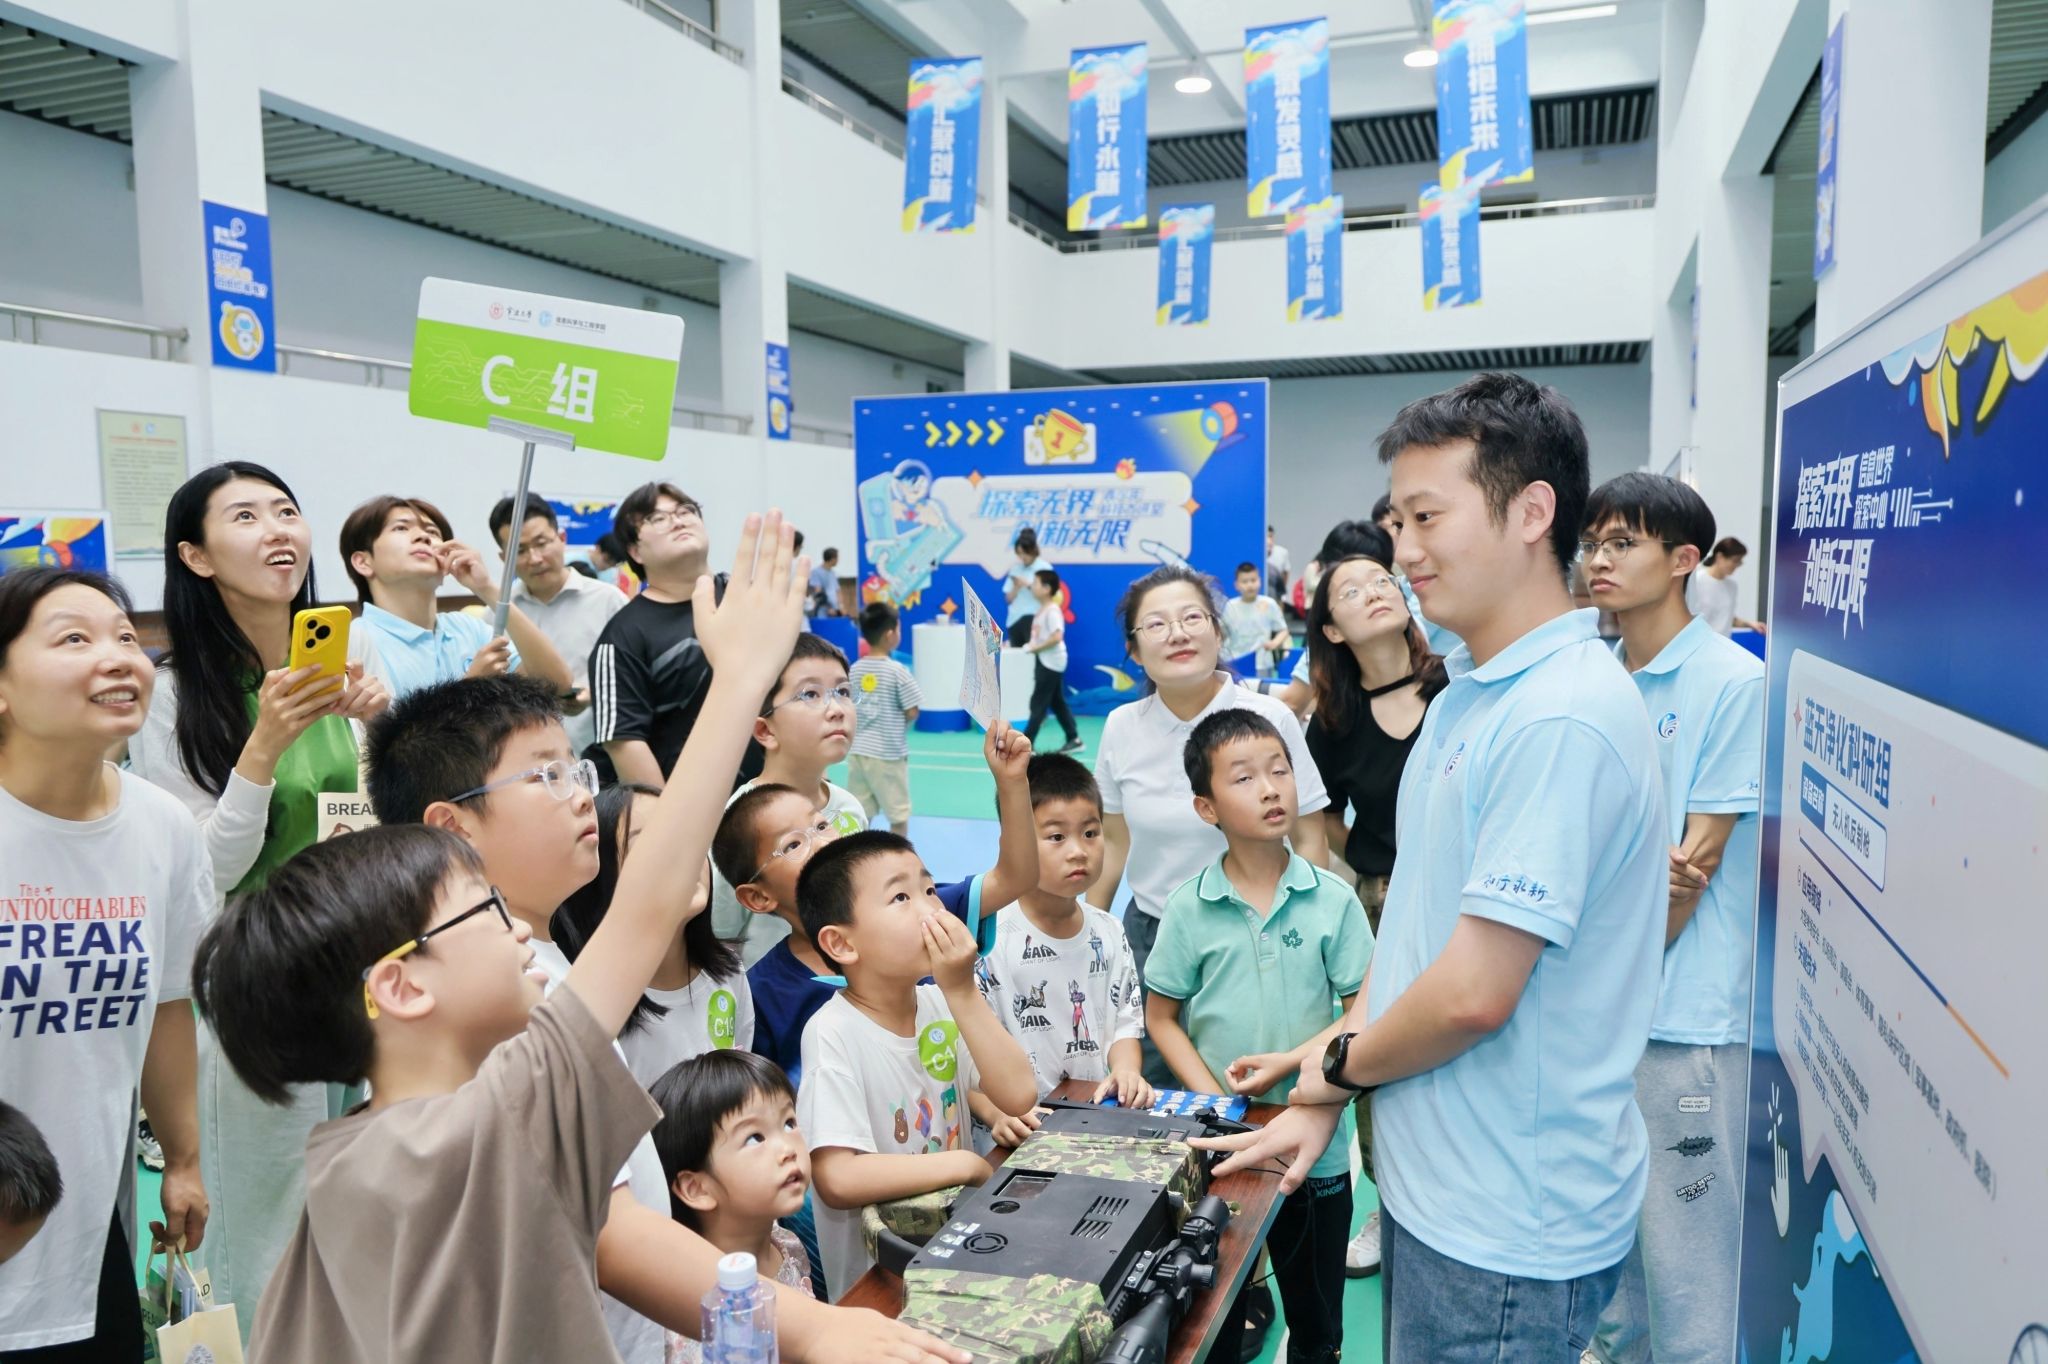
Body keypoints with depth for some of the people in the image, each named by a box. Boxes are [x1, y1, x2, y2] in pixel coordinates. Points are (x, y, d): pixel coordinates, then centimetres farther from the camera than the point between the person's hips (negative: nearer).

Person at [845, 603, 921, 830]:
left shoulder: (854, 670, 3)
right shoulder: (898, 671, -13)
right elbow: (912, 712, -12)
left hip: (857, 751, 5)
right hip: (888, 753, -5)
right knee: (899, 814, 8)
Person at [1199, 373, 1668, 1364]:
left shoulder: (1561, 719, -24)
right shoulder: (1465, 696, 8)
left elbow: (1473, 993, -26)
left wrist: (1340, 1066, -7)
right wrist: (1325, 1102, 7)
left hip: (1504, 1226, -8)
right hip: (1431, 1184, 8)